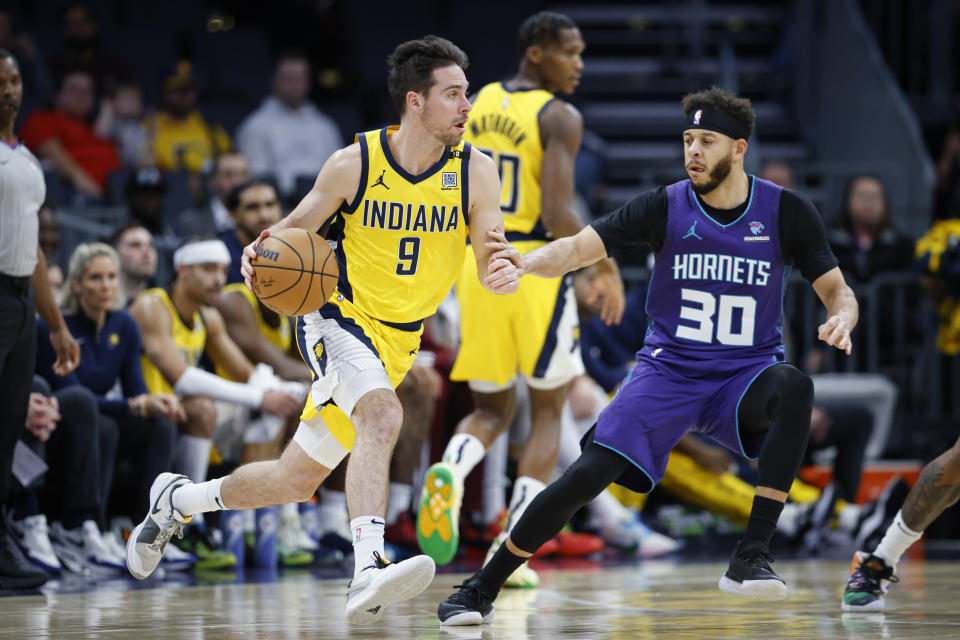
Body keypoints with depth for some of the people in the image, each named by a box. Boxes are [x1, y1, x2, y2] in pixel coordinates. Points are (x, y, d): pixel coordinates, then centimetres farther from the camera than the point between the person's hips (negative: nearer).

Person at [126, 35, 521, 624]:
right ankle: (368, 574, -48)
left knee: (295, 481, 11)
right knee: (382, 416, -36)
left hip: (396, 344, 4)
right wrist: (263, 254, -19)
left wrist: (504, 272, -31)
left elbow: (490, 262, -7)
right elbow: (295, 229, 2)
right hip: (339, 317, -4)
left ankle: (178, 499, 37)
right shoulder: (355, 165, -11)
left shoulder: (476, 172, -7)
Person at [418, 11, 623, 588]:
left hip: (478, 265, 5)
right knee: (548, 412, 11)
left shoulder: (477, 105, 10)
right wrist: (605, 262, -5)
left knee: (492, 410, 17)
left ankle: (449, 472, -18)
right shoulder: (560, 118, -10)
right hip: (535, 269, -5)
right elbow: (558, 216, -19)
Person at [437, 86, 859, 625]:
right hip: (668, 372, 0)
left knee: (794, 387, -35)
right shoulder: (665, 207, -5)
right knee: (589, 473, -18)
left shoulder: (787, 211, -3)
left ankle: (751, 558, -32)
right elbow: (580, 248, -14)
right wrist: (521, 262, -34)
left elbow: (838, 291, 1)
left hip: (746, 376, 0)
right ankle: (481, 590, -1)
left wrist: (841, 318, -24)